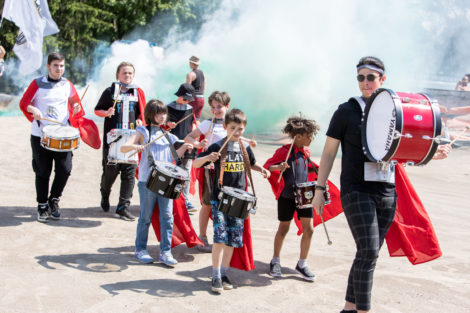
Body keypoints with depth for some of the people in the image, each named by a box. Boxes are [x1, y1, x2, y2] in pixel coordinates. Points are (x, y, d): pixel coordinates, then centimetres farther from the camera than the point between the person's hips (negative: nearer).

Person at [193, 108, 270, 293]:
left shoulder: (245, 148, 7)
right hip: (219, 199, -4)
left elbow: (251, 164, 26)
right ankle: (216, 276, -2)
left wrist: (261, 169, 5)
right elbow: (195, 164, -8)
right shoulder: (217, 147, -6)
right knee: (220, 238, -12)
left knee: (233, 239, 7)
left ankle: (224, 273, 19)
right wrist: (207, 158, -29)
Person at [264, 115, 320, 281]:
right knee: (283, 229, 7)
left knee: (309, 230, 0)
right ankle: (275, 261, 25)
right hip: (287, 196, -5)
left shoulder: (306, 152, 8)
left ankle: (302, 264, 14)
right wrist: (279, 167, -32)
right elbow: (267, 166, -13)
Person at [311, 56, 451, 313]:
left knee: (369, 254, 9)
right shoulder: (346, 111, -3)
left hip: (386, 194, 5)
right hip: (356, 192, -5)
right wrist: (319, 189, -5)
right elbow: (329, 152, -1)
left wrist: (433, 154, 1)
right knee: (368, 252, -14)